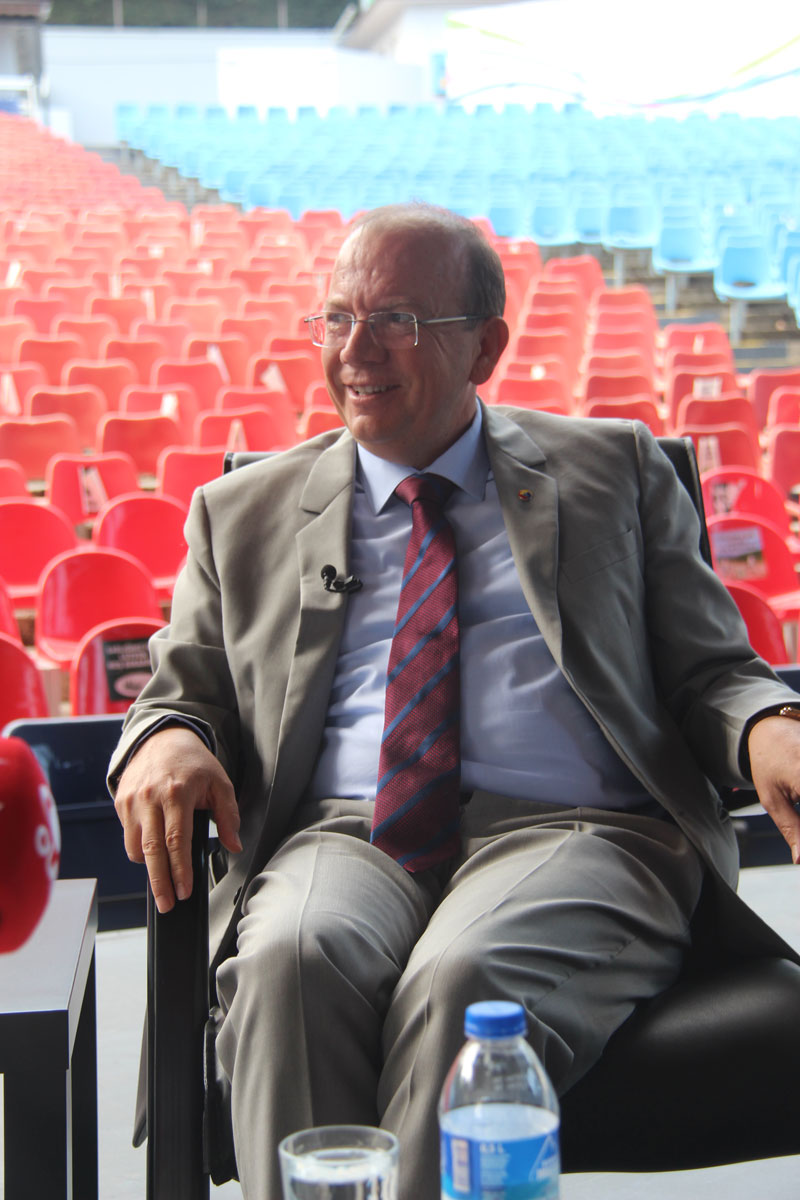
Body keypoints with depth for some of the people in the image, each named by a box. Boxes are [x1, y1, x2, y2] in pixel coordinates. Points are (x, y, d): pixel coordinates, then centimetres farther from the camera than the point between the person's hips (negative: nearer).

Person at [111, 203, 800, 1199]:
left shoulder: (613, 469, 17)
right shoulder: (245, 512, 20)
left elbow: (710, 671, 14)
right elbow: (184, 695, 21)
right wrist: (163, 739, -4)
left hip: (569, 831, -1)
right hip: (346, 836, 2)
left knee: (463, 978, -35)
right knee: (290, 959, -34)